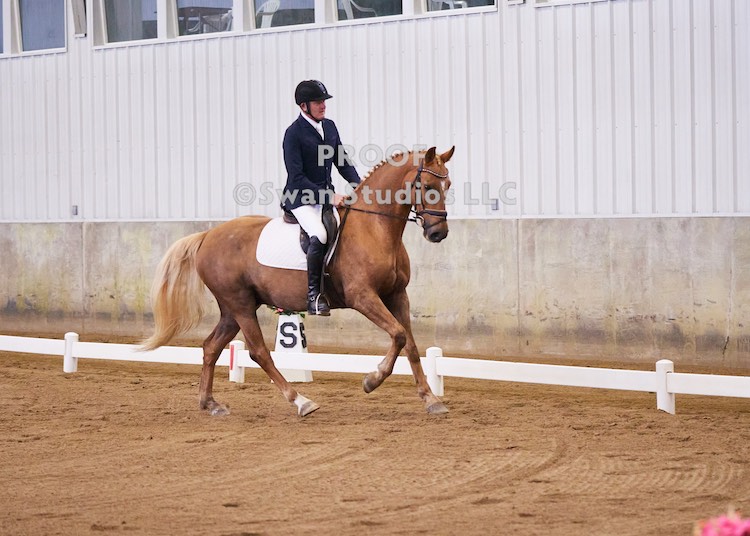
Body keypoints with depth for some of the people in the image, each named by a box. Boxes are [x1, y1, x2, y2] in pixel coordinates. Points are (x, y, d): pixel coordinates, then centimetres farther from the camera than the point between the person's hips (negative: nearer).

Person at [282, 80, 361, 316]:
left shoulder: (329, 126, 11)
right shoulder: (294, 133, -12)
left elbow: (343, 163, 17)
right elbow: (297, 177, -17)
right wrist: (328, 198, -22)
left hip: (328, 195, 8)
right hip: (301, 198, -8)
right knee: (319, 236, -32)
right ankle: (313, 295, -25)